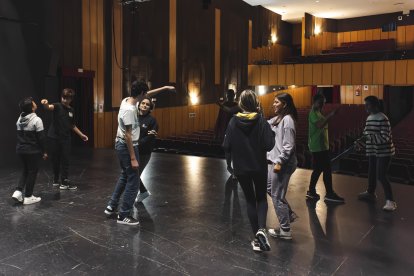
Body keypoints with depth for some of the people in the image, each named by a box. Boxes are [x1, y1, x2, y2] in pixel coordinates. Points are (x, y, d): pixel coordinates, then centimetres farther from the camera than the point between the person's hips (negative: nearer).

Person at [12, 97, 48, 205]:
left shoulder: (19, 119, 5)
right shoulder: (36, 120, -17)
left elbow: (19, 135, 12)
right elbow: (41, 138, -15)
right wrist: (44, 151, -6)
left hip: (20, 149, 7)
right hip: (33, 151, -7)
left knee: (25, 171, 21)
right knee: (32, 172, 6)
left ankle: (18, 192, 9)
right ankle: (28, 197, 12)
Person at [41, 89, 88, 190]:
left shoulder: (71, 110, 7)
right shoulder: (58, 106, -8)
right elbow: (49, 107, -32)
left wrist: (81, 135, 16)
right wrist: (45, 104, -55)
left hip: (66, 139, 3)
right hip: (54, 138, -3)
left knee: (65, 160, 3)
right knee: (55, 160, 8)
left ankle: (65, 182, 8)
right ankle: (56, 180, 24)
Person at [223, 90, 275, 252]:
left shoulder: (233, 122, -8)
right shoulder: (261, 121, -11)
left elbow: (226, 146, -8)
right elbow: (269, 145, -16)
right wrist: (271, 132, 0)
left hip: (241, 168, 1)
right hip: (259, 167, -1)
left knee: (250, 200, 15)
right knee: (261, 198, 18)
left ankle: (257, 239, 17)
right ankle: (261, 229, -7)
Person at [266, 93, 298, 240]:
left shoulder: (287, 120, -17)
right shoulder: (278, 118, 11)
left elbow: (289, 146, -21)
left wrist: (279, 162, -22)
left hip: (282, 164, -10)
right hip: (274, 161, 10)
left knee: (277, 196, 0)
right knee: (269, 187, 22)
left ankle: (285, 230, 14)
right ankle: (289, 213, 33)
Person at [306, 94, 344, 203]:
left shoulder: (318, 113, 18)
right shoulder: (313, 113, -13)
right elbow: (320, 125, -30)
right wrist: (330, 115, -33)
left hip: (322, 146, 10)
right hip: (318, 147, -10)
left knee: (318, 169, 12)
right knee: (327, 170, -7)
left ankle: (311, 191, 18)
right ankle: (329, 194, 0)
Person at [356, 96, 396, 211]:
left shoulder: (383, 119, -21)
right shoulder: (369, 118, 7)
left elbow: (385, 137, -26)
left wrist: (369, 138, -31)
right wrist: (360, 143, 1)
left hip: (384, 152, -9)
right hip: (373, 151, 9)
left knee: (381, 175, -12)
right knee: (371, 172, 20)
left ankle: (390, 201, -6)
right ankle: (370, 193, 39)